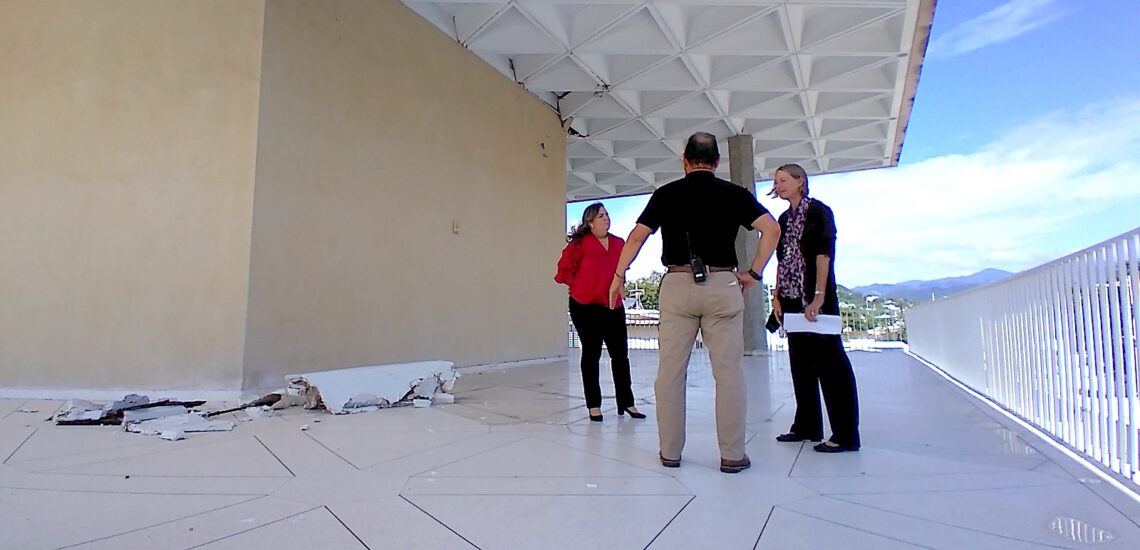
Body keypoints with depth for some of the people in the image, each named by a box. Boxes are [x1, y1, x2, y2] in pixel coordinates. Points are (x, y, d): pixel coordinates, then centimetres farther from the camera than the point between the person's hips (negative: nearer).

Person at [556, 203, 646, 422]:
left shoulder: (619, 243, 7)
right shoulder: (580, 243, -9)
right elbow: (565, 268, -6)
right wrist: (578, 287, -3)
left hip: (613, 306, 5)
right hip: (585, 306, -5)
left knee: (621, 354, 7)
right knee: (591, 354, 5)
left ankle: (626, 403, 20)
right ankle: (594, 405, 17)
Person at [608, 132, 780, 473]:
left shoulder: (666, 194, 7)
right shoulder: (734, 194, 8)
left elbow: (636, 237, 1)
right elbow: (772, 229, -1)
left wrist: (618, 276, 8)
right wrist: (755, 273, 5)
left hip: (677, 285, 0)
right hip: (723, 285, 0)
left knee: (670, 372, 6)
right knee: (728, 373, 5)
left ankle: (670, 452, 14)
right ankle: (732, 455, 11)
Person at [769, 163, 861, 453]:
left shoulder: (819, 211, -5)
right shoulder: (784, 218, 15)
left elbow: (824, 253, -14)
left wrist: (819, 295, -22)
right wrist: (776, 296, 10)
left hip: (817, 298, -7)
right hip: (792, 299, 8)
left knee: (829, 361, -4)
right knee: (800, 362, 11)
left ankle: (845, 435, 5)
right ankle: (807, 427, 21)